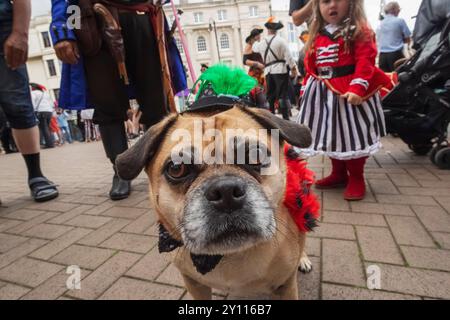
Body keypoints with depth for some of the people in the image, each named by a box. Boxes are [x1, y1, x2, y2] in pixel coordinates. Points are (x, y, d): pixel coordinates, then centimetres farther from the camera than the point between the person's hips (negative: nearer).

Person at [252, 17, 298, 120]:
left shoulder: (262, 43, 9)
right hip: (280, 70, -4)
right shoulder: (281, 40, -6)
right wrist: (293, 68, 0)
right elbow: (288, 56, -9)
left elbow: (254, 48, 32)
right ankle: (285, 118, -6)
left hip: (268, 71, 5)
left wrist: (255, 41, 53)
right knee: (283, 95, -4)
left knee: (270, 95, 11)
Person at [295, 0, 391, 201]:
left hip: (348, 91, -6)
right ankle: (339, 174, 31)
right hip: (324, 94, 7)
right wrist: (306, 87, 11)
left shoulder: (359, 31, -6)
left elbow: (365, 61, -16)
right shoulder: (317, 35, 13)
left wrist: (357, 88, -27)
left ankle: (356, 178, 17)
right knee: (331, 135, 14)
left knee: (352, 135, 0)